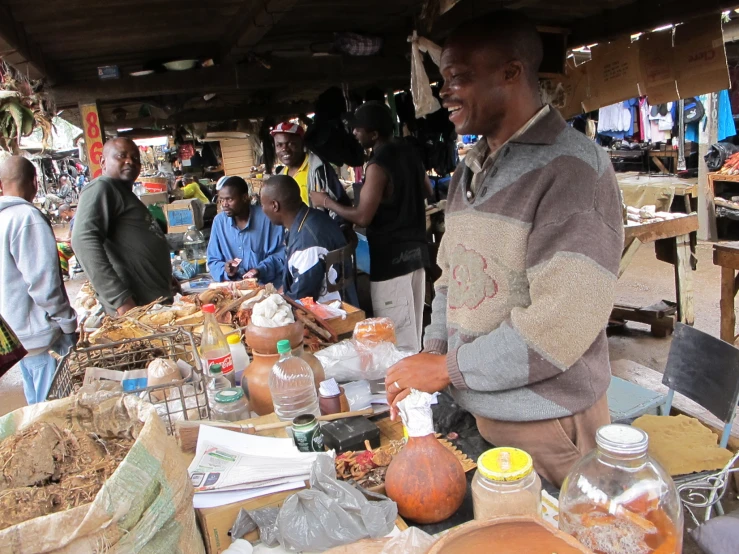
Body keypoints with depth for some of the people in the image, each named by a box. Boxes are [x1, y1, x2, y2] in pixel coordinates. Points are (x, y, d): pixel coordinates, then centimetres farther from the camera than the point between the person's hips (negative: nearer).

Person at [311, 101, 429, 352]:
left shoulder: (378, 165, -18)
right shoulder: (409, 152, 9)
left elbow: (362, 217, -19)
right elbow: (426, 189, 25)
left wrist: (326, 202, -7)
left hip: (392, 259, -9)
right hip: (415, 250, 9)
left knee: (397, 340, 0)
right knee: (411, 333, 18)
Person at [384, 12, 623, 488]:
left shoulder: (572, 168, -18)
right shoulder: (470, 172, 7)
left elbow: (558, 325, -25)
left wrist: (448, 368, -18)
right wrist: (430, 356, -2)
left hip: (548, 426, -7)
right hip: (478, 410, 7)